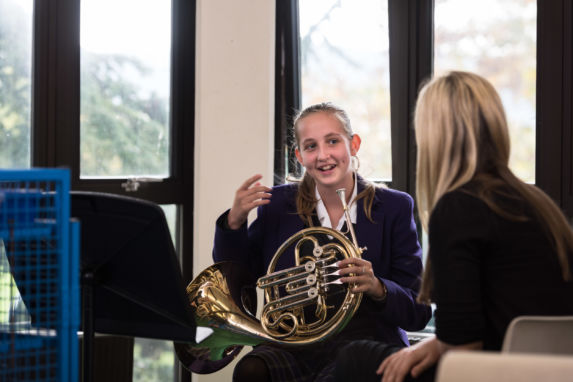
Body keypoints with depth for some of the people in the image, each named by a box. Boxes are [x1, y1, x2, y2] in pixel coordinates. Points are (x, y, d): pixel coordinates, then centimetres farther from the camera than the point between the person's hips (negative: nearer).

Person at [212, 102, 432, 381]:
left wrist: (377, 288, -22)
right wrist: (235, 221, -4)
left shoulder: (394, 207, 3)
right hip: (293, 345, 3)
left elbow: (419, 313, 0)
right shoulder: (279, 204, 10)